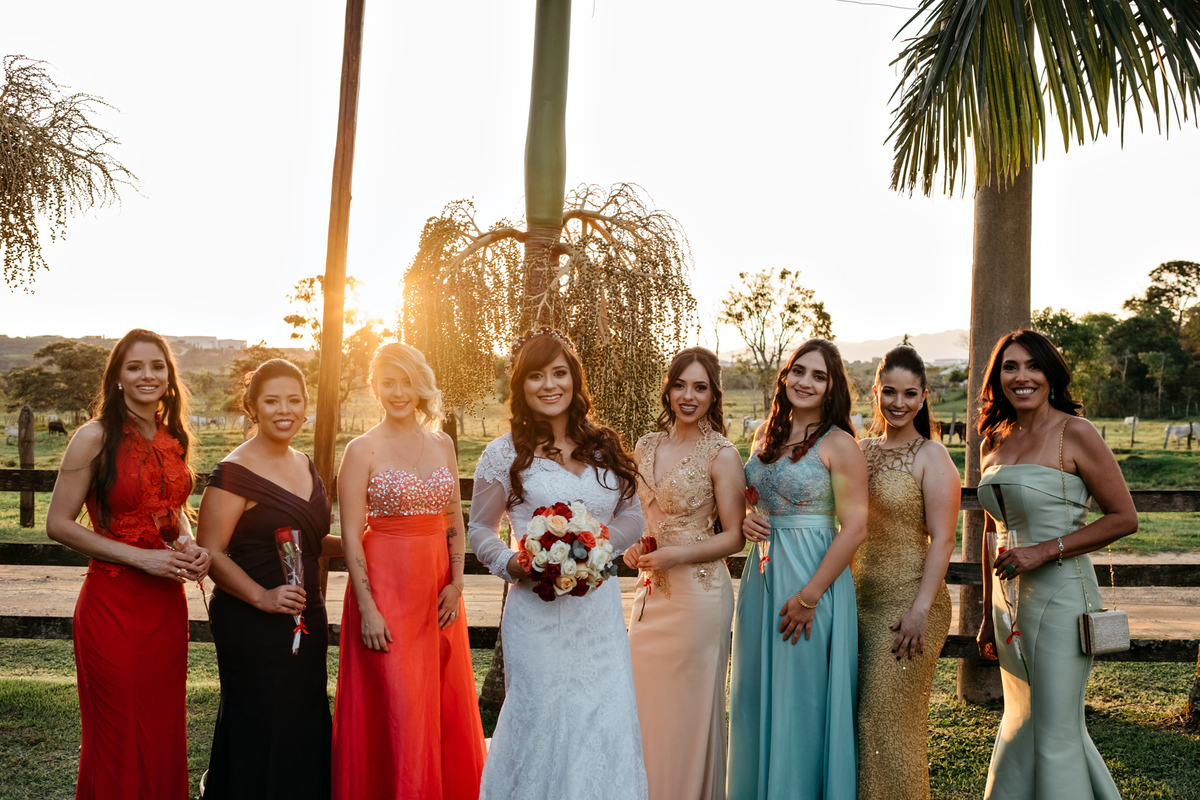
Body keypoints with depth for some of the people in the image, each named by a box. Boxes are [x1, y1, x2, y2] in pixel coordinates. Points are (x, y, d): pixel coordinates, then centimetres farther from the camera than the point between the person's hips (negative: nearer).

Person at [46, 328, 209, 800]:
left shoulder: (175, 439, 8)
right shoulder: (95, 437, -9)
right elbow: (59, 524, -10)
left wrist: (191, 548, 1)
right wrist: (139, 556, -16)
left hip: (168, 602, 5)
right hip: (112, 602, -5)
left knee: (165, 730, 13)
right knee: (119, 739, 6)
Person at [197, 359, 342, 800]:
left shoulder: (305, 465, 12)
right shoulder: (235, 472, -12)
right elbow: (211, 553, -14)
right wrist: (263, 597, -23)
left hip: (306, 621, 7)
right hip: (252, 626, -7)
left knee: (306, 734, 13)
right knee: (258, 735, 0)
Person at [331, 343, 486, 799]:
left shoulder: (442, 444, 9)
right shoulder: (363, 450, -6)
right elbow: (350, 535, -8)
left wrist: (456, 584, 1)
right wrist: (367, 607, -14)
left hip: (437, 587, 5)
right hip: (386, 587, -5)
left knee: (445, 702, 11)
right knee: (394, 706, -2)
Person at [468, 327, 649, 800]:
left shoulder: (604, 447, 8)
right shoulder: (504, 454, -1)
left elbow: (631, 517, 13)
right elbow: (480, 530, 7)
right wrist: (511, 564, -12)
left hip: (600, 607, 3)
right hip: (538, 613, -3)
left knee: (606, 722, 4)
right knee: (541, 721, 2)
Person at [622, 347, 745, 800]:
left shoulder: (721, 455, -9)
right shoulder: (646, 447, 8)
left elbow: (734, 537, -8)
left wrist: (678, 554, -18)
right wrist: (632, 547, 1)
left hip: (699, 591, -6)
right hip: (651, 590, 6)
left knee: (689, 709, 4)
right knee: (646, 703, 12)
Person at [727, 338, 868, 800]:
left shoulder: (838, 445, -11)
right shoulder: (766, 433, 8)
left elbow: (854, 527, -15)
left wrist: (809, 596, -17)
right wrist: (745, 521, -1)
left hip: (812, 575, -6)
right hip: (763, 572, 6)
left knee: (802, 697, 3)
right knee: (757, 692, 14)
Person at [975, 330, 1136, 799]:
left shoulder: (1075, 434, -10)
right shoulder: (993, 443, 9)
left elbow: (1124, 518, -9)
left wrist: (1044, 550, -18)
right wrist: (989, 616, 18)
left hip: (1059, 596, -6)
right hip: (1011, 600, 6)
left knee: (1055, 732, 2)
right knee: (1021, 722, 18)